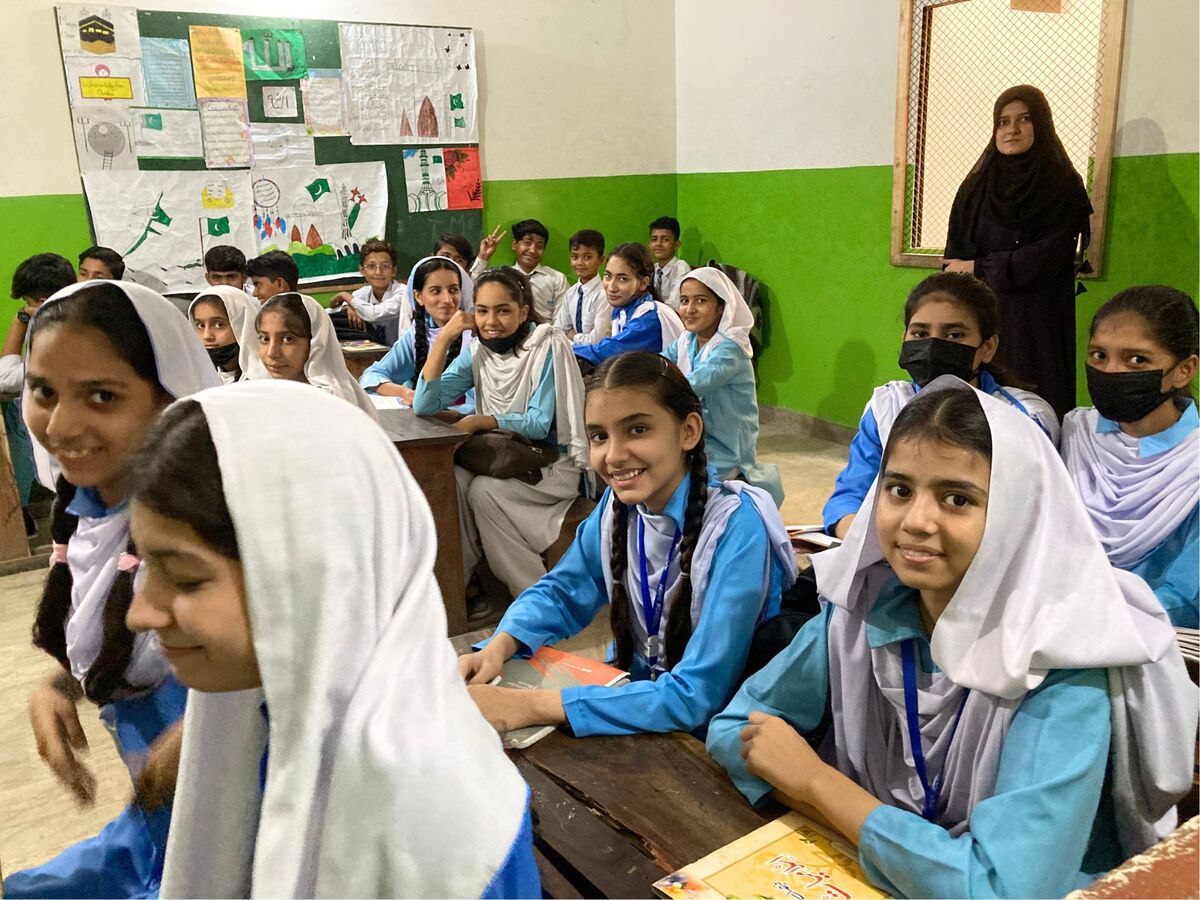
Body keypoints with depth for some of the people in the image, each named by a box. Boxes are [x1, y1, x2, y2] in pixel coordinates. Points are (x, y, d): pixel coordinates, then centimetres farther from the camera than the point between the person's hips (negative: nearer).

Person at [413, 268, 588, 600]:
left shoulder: (548, 346, -14)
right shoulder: (477, 351, 0)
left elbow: (539, 424, -17)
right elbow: (424, 405, -9)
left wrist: (478, 422, -25)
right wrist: (444, 338, -15)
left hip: (553, 462, -5)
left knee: (485, 490, -27)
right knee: (452, 480, -23)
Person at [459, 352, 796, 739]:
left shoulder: (735, 527, -25)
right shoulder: (619, 504, -8)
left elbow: (695, 697, -28)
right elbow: (561, 592, 6)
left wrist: (528, 706, -32)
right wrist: (497, 648, -15)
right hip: (636, 695, 5)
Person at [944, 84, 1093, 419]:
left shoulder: (1064, 188, 1)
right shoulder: (975, 187, 10)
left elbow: (1046, 259, -10)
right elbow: (955, 256, 5)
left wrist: (978, 268, -6)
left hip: (1037, 327, -2)